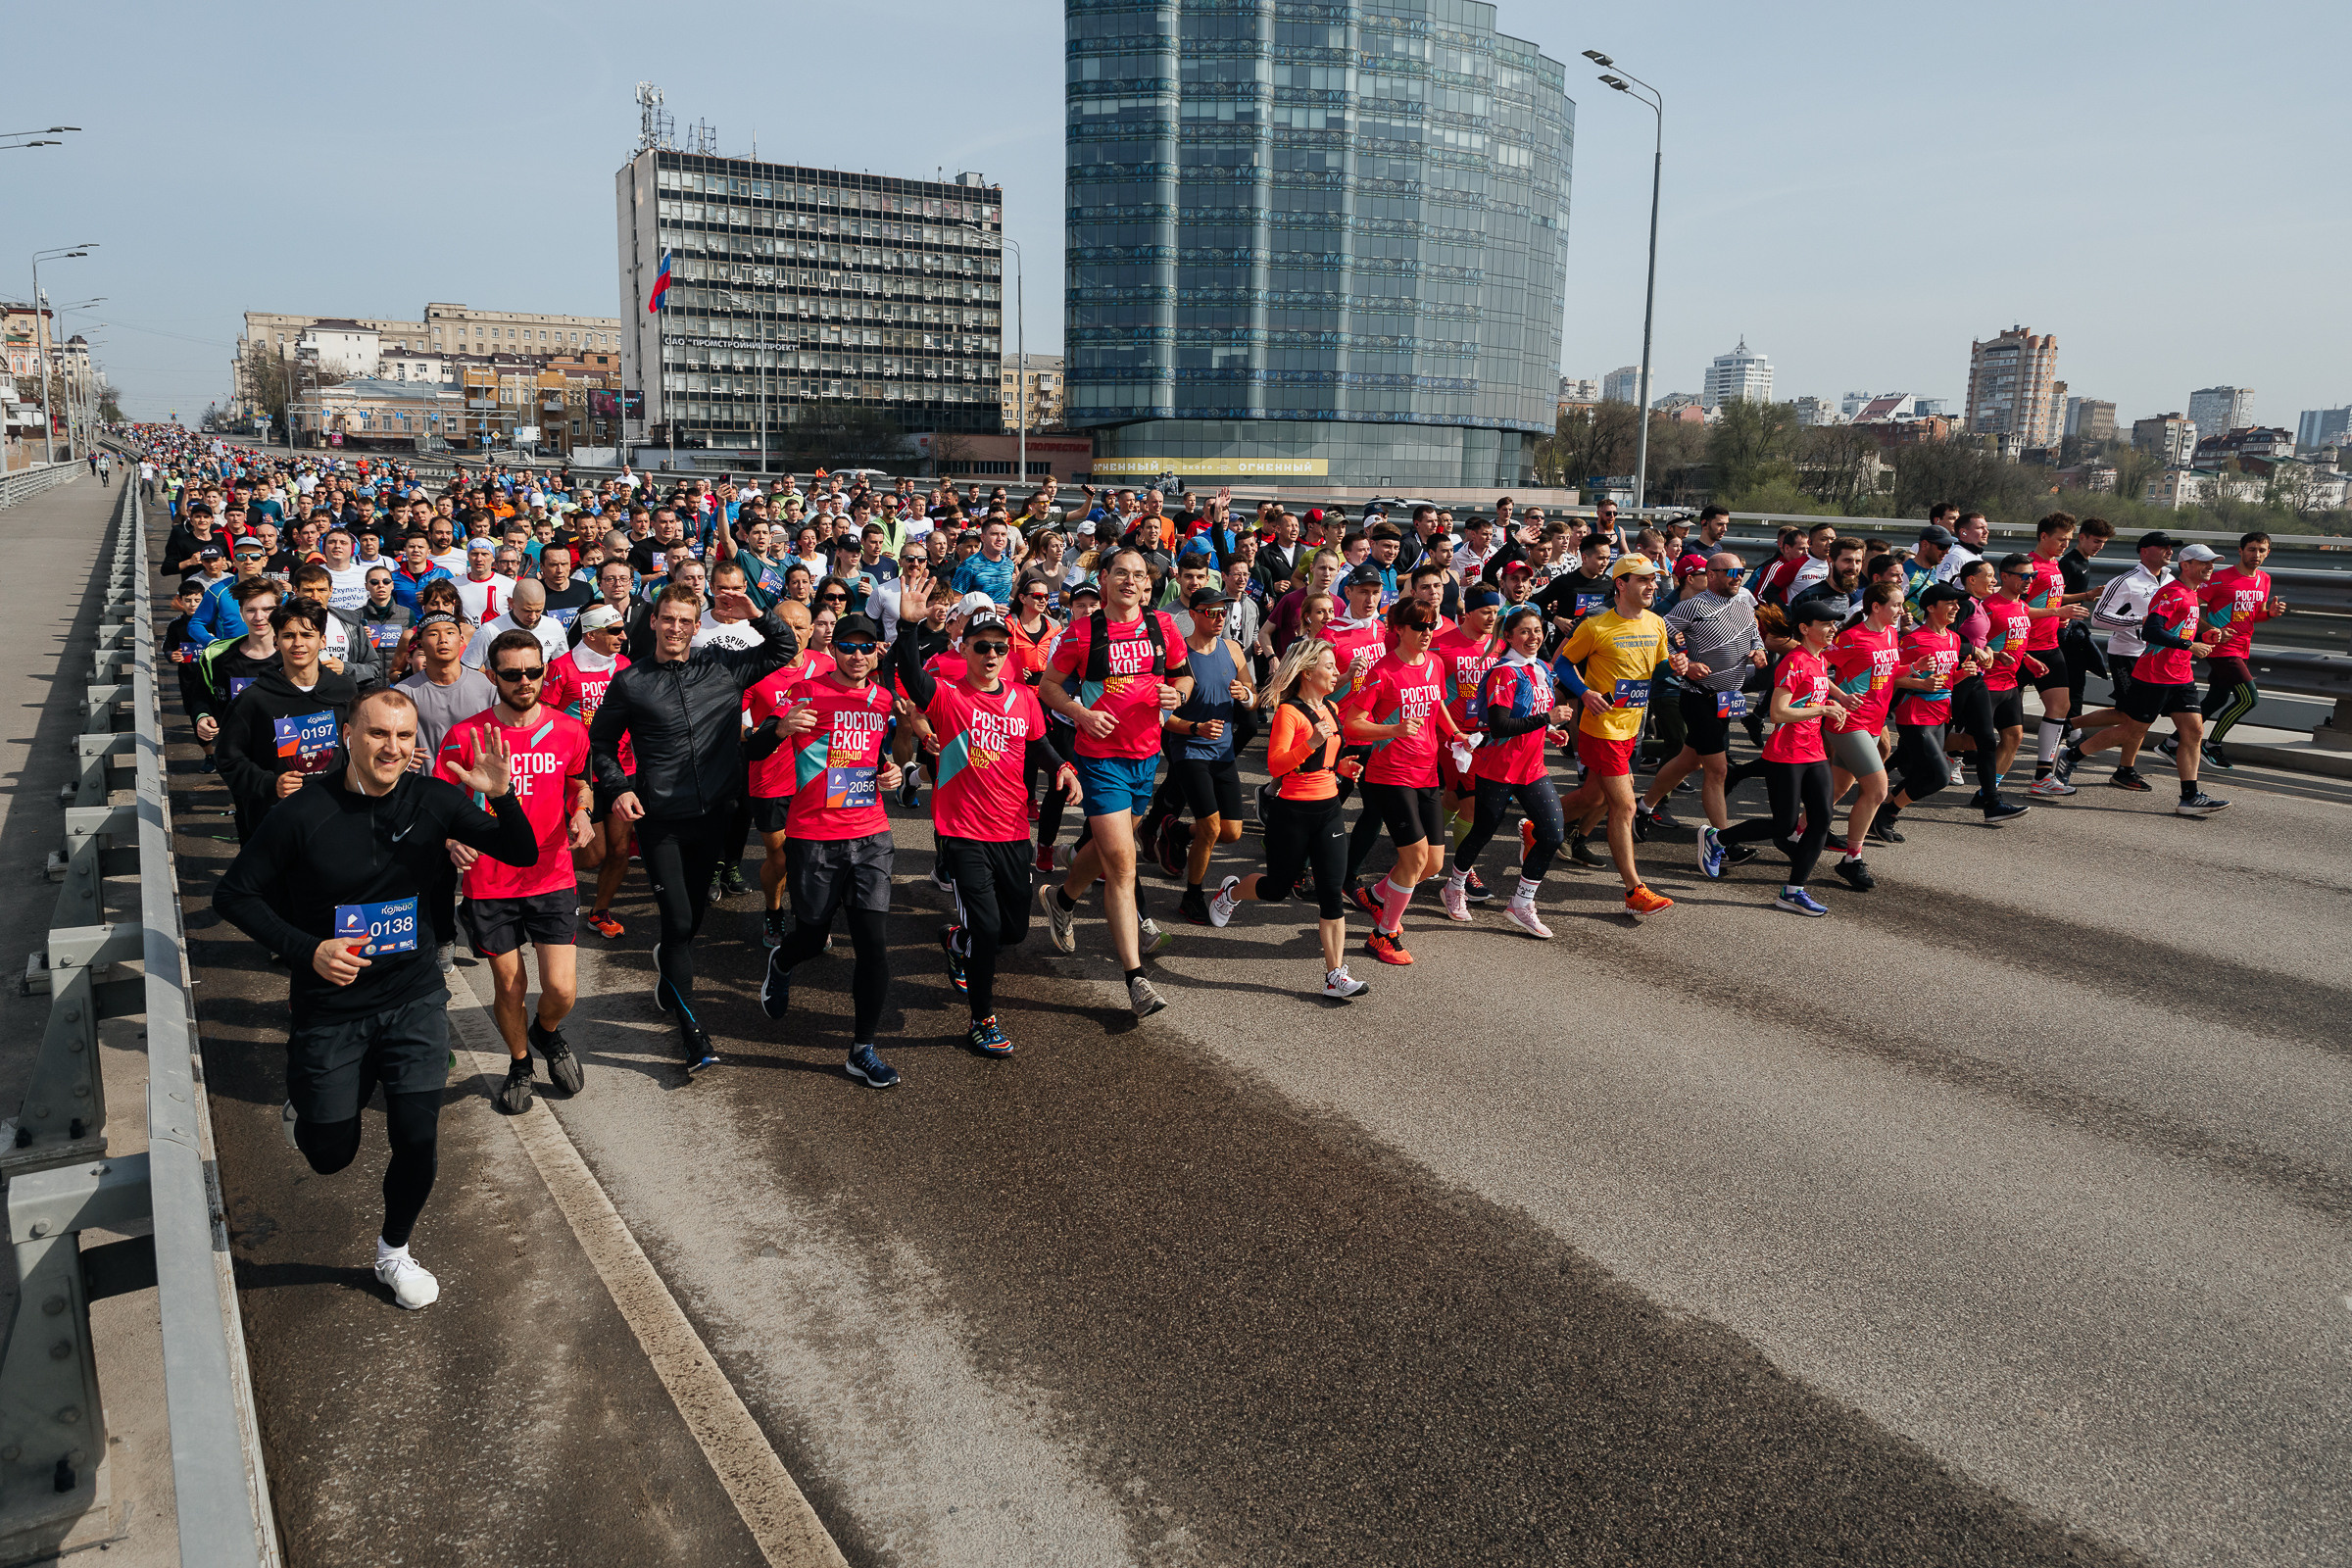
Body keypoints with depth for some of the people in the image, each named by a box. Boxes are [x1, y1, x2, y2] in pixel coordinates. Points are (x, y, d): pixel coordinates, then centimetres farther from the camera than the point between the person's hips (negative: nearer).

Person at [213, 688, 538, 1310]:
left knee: (417, 1138, -3)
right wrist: (307, 951, -20)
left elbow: (522, 854, -8)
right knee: (331, 1155, 10)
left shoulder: (432, 800, -8)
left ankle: (394, 1251, 26)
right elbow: (234, 895, -6)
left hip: (413, 997, 1)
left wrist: (501, 797, -28)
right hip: (330, 1006, -1)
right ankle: (305, 1095, 47)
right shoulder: (304, 815, -15)